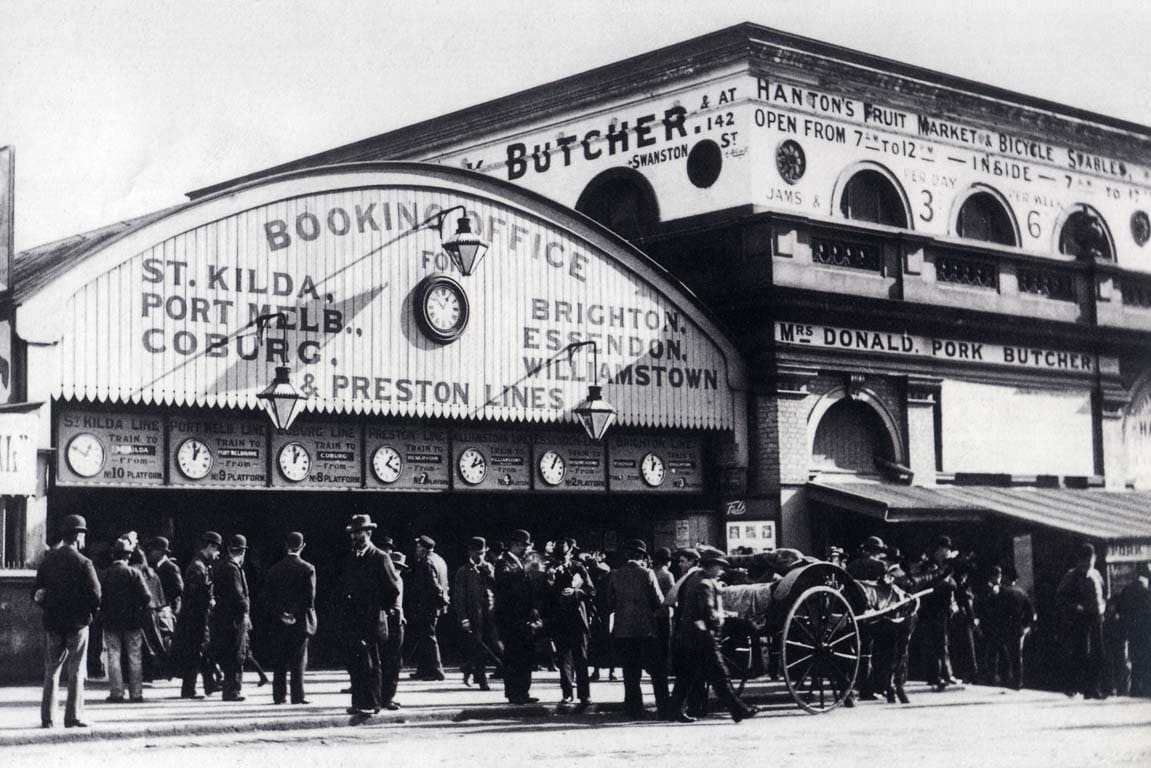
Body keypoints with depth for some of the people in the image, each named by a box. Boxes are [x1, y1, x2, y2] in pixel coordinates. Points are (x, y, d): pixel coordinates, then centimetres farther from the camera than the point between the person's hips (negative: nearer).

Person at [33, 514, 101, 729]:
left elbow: (36, 592, 4)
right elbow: (95, 595, -14)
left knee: (51, 671, 12)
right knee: (76, 672, 4)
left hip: (52, 622, 4)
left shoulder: (48, 560, 2)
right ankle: (73, 717, 3)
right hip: (77, 622, -4)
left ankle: (47, 717, 10)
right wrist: (91, 611, 5)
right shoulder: (83, 563, -11)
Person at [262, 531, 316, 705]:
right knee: (298, 661, 0)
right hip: (300, 621, -3)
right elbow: (310, 598, -10)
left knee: (279, 661, 8)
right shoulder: (307, 569, -7)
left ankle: (278, 695, 8)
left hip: (279, 623, 3)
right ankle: (297, 696, -3)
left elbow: (266, 597, 4)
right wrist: (309, 617, 3)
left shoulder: (274, 569, 4)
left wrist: (276, 614, 8)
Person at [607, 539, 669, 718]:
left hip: (623, 630, 2)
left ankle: (634, 708, 7)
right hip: (647, 629, -2)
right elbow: (659, 602, -5)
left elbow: (610, 604, 3)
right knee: (657, 670, 8)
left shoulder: (615, 575, -1)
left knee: (630, 671, 8)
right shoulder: (647, 574, -8)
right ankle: (663, 708, 7)